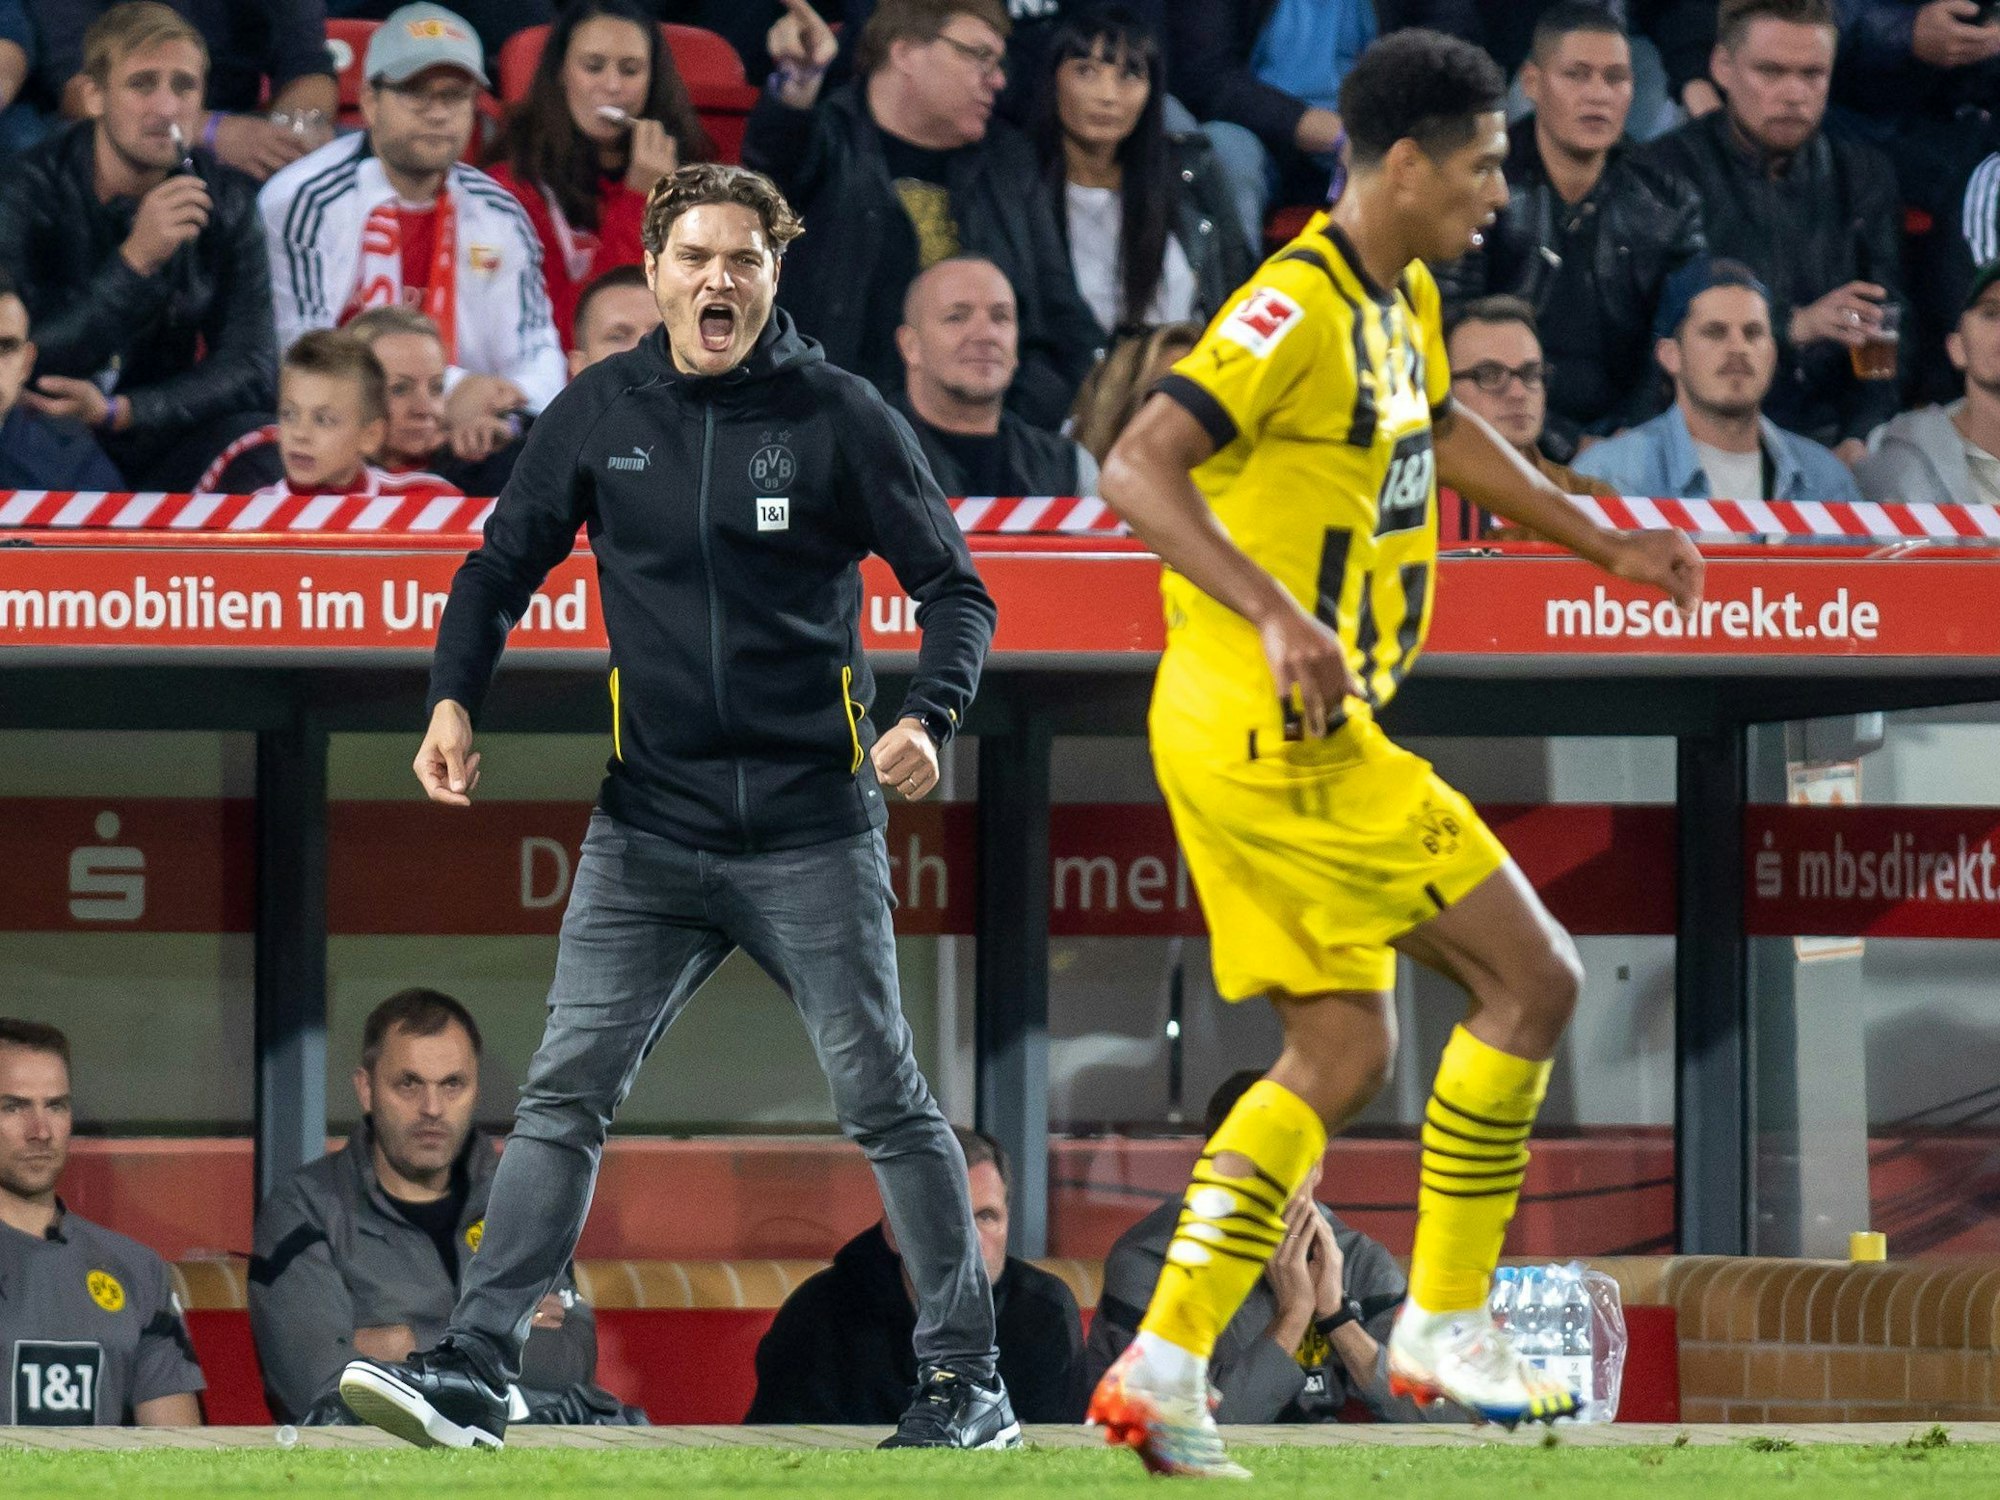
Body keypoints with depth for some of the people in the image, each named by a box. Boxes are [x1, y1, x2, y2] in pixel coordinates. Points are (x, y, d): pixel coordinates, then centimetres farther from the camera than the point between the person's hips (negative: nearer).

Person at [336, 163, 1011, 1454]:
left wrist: (931, 718, -16)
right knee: (566, 1092, -5)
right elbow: (504, 564, 15)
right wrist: (456, 697, -1)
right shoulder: (601, 414, 5)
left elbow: (954, 587, 1)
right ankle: (473, 1372, -8)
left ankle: (966, 1375, 12)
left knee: (884, 1097, 2)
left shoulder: (837, 415, -3)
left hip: (813, 830, -2)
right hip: (647, 829, 3)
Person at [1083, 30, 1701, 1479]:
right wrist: (1279, 616, -36)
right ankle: (1446, 1322, 5)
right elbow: (1140, 467, -26)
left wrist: (1606, 545, 37)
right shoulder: (1299, 310, -18)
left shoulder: (1401, 302, 12)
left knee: (1343, 1053, 10)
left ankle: (1164, 1364, 7)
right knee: (1534, 980, -3)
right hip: (1280, 740, -10)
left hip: (1285, 738, 10)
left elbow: (1443, 431, 33)